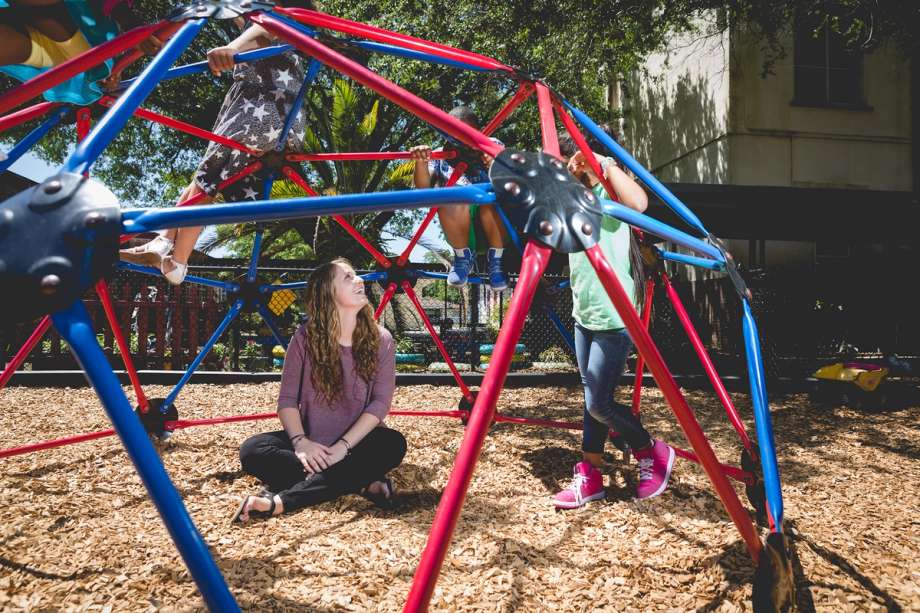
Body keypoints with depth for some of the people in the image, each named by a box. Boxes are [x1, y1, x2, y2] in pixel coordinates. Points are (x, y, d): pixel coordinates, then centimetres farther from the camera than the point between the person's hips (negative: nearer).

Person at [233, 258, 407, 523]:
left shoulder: (381, 340, -4)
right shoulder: (305, 337, -4)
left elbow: (380, 402, -11)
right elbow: (287, 398, -6)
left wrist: (342, 446, -23)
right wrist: (300, 441, -24)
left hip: (357, 440, 0)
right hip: (310, 442, 1)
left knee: (393, 444, -32)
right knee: (252, 450, -24)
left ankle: (280, 501, -36)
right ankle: (362, 483, -29)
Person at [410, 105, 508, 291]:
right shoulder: (441, 156, 14)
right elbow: (423, 187, -3)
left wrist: (495, 164, -26)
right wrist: (421, 163, -23)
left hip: (492, 226, 0)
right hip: (459, 229, 0)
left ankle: (495, 260, -13)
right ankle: (463, 257, -8)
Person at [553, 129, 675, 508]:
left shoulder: (607, 193, -12)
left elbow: (638, 202, -34)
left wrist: (605, 164, -24)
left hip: (612, 318, -9)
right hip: (584, 316, 9)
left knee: (598, 402, -6)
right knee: (592, 398, 12)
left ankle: (654, 454, 17)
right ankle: (590, 476, 19)